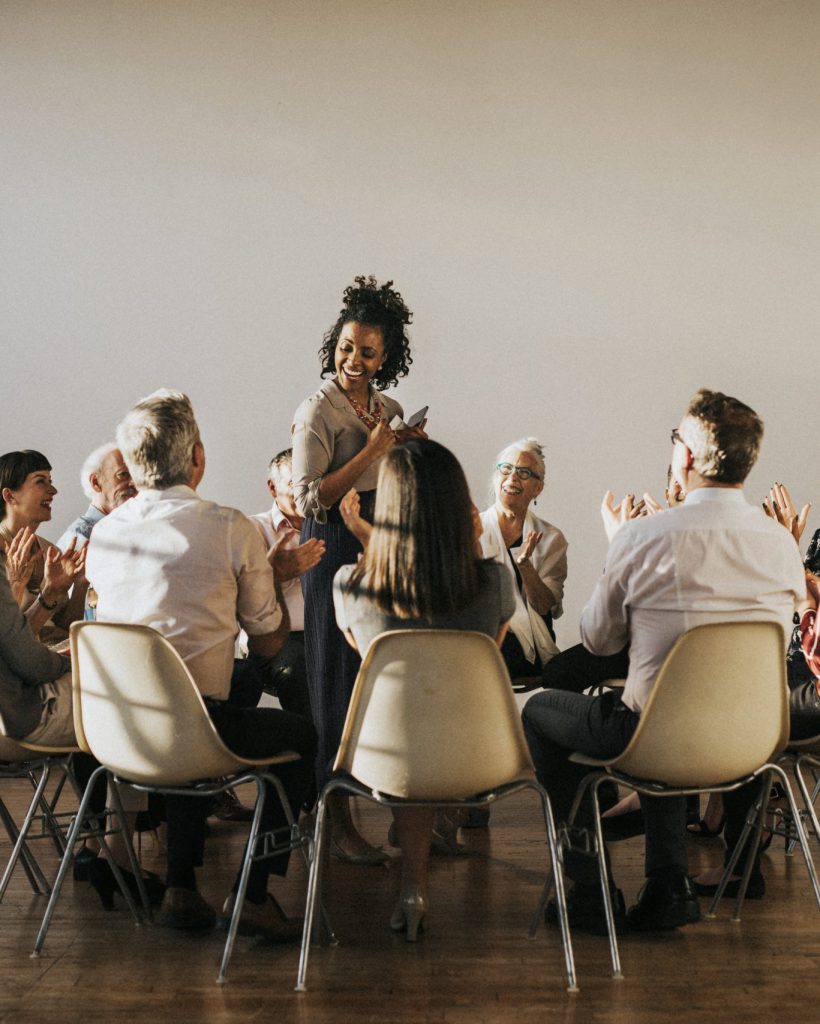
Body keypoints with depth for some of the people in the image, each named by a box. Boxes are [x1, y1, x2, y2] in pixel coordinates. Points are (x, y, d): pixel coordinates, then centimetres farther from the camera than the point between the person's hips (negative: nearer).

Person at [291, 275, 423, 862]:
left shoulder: (390, 410, 13)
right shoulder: (319, 410, -8)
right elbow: (310, 500, -16)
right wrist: (373, 450, -15)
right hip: (336, 552, -7)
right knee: (339, 680, -3)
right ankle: (338, 821, 5)